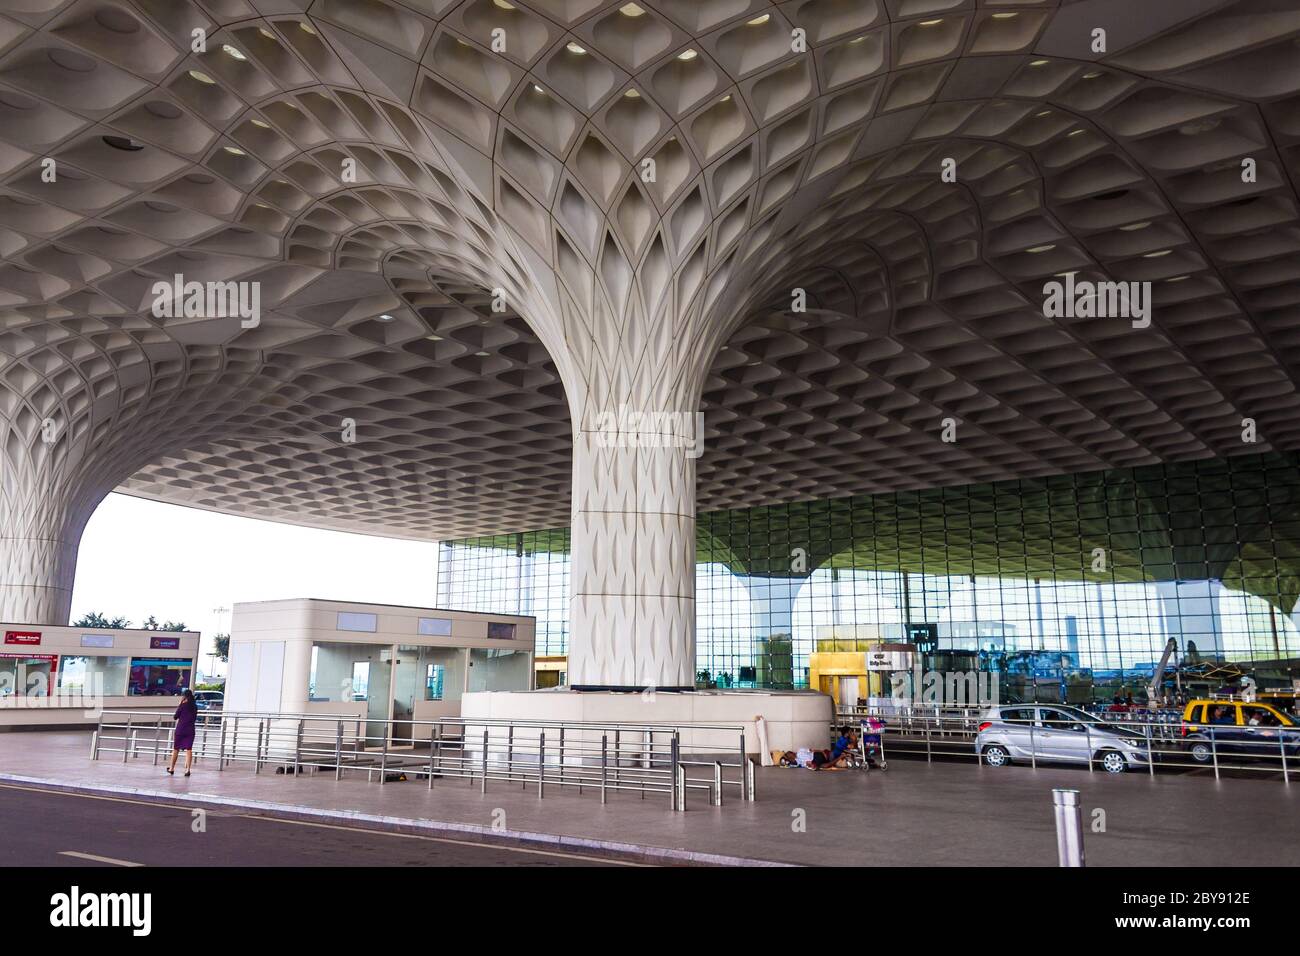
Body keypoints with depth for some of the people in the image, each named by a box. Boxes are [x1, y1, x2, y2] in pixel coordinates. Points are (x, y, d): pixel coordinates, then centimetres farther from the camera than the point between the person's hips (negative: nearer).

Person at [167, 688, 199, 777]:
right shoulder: (195, 707, 4)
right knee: (189, 749, 0)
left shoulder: (183, 705, -9)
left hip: (180, 729, -3)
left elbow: (175, 717, 1)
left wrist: (179, 704, 3)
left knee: (176, 749, 12)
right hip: (190, 730, 3)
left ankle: (171, 768, 23)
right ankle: (187, 769, -9)